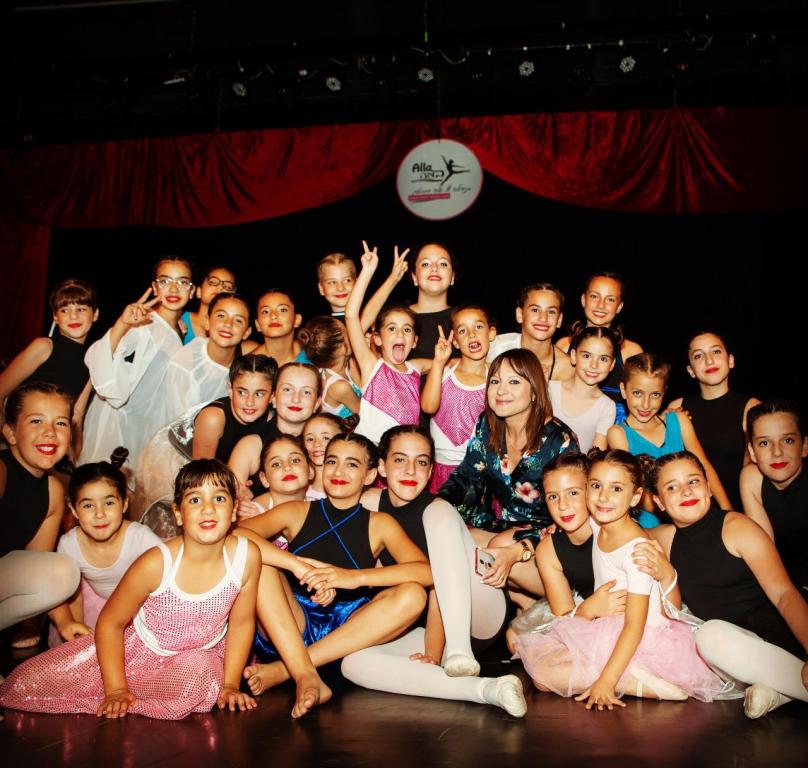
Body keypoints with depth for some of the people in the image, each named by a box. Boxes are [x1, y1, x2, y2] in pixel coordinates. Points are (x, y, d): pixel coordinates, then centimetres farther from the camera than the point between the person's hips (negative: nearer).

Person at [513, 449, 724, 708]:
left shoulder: (637, 549, -22)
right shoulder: (597, 526, 0)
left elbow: (635, 626, -24)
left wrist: (606, 680, -29)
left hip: (639, 641, -9)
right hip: (603, 630, 9)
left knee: (544, 674, -20)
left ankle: (644, 683, -18)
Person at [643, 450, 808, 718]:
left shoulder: (736, 527, -5)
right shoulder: (662, 538, 7)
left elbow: (784, 595, -15)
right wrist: (666, 576, -15)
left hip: (777, 639, -3)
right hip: (727, 646, 3)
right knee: (711, 633, -31)